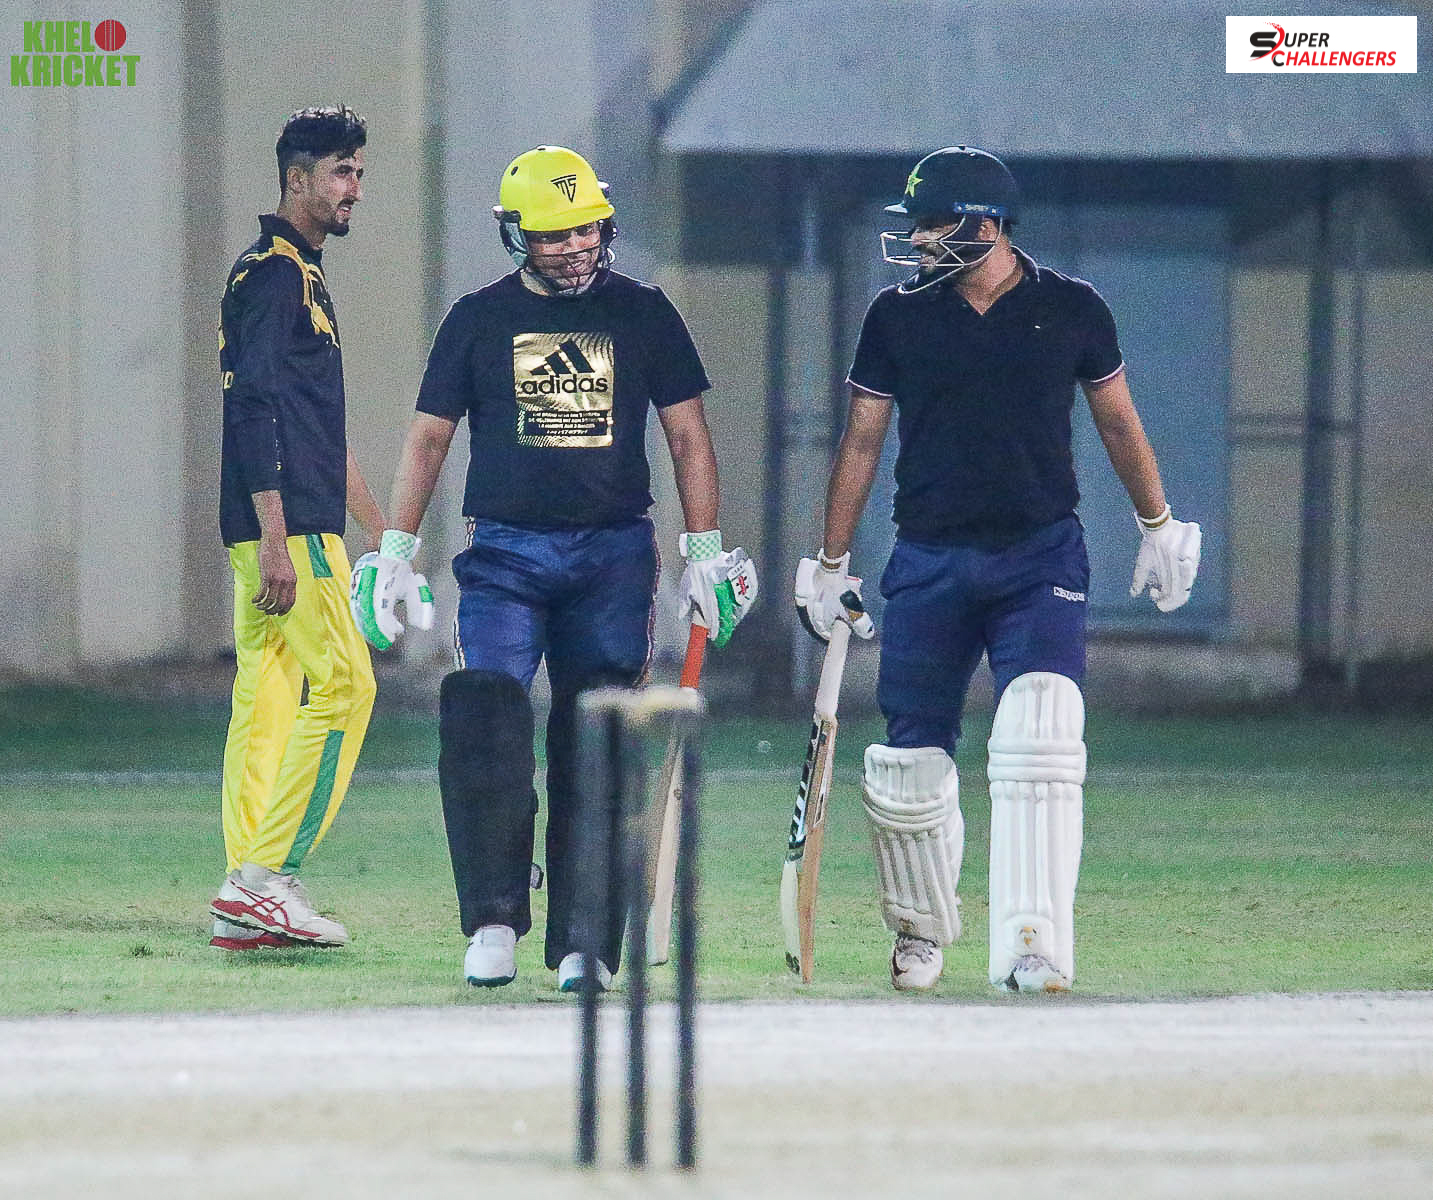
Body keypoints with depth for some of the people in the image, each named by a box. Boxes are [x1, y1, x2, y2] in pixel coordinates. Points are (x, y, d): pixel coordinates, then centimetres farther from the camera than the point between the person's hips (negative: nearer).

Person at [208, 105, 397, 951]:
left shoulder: (304, 275, 22)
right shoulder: (272, 273, -10)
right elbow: (254, 412, -18)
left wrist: (378, 528, 28)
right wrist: (276, 542, -24)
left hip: (297, 528, 10)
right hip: (287, 528, -10)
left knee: (268, 695, 7)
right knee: (343, 683, -12)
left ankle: (245, 906, 5)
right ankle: (266, 879, -14)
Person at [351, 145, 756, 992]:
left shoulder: (643, 314, 7)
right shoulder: (479, 319, 7)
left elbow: (688, 435, 10)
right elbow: (429, 438, 10)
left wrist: (706, 551, 3)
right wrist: (396, 555, 4)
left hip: (615, 553, 0)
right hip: (506, 551, 0)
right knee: (484, 717, -17)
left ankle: (584, 942, 1)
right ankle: (495, 920, -12)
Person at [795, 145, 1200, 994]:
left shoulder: (1073, 311, 0)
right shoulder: (898, 317, 3)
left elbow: (1117, 420, 14)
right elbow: (863, 441, 10)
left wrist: (1160, 527, 19)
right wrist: (832, 562, 10)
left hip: (1042, 558, -2)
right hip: (929, 564, 2)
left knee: (1039, 740, -19)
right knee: (910, 763, 2)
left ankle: (1033, 948, -22)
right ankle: (923, 932, 27)